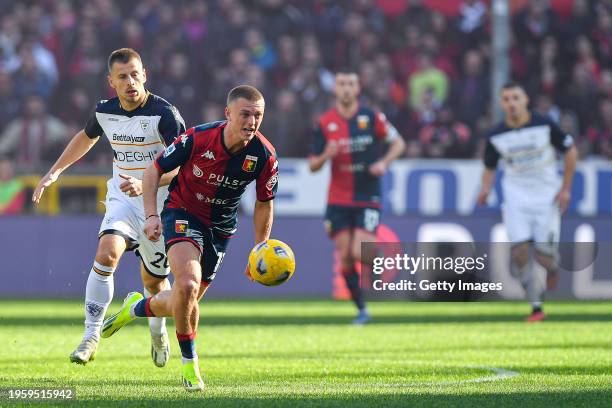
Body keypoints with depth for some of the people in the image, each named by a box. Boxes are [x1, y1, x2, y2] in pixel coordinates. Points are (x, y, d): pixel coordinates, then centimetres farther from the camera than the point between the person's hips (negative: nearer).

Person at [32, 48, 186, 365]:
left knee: (154, 280, 10)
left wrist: (146, 183, -40)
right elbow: (87, 137, 21)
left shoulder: (164, 114, -19)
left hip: (161, 205, -3)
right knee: (107, 254, -25)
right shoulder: (105, 112, -3)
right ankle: (92, 334, -18)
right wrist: (54, 172, 18)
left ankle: (158, 332, 43)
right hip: (122, 199, 3)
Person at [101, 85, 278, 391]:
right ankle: (189, 362, -8)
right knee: (187, 286, -26)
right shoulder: (197, 139, -24)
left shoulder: (265, 156, -17)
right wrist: (151, 215, -19)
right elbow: (154, 170, -9)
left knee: (185, 303, 8)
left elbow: (264, 203, 1)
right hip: (182, 213, -4)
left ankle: (138, 307, 40)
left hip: (220, 227, 4)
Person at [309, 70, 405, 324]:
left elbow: (398, 142, 7)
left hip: (368, 197, -2)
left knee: (359, 253, -16)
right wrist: (326, 156, -18)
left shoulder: (372, 117, -3)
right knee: (345, 257, -2)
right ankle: (361, 310, 11)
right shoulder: (325, 123, 1)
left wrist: (384, 162, -12)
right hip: (338, 201, 2)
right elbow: (313, 165, 4)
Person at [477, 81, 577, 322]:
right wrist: (486, 188, -12)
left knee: (544, 255, -7)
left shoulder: (544, 125, -9)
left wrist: (566, 188, -3)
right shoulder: (496, 136, -3)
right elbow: (489, 167, 9)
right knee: (519, 252, -12)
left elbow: (570, 152, 1)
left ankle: (552, 267, 31)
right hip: (516, 196, 2)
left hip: (547, 195, -2)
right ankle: (536, 307, 1)